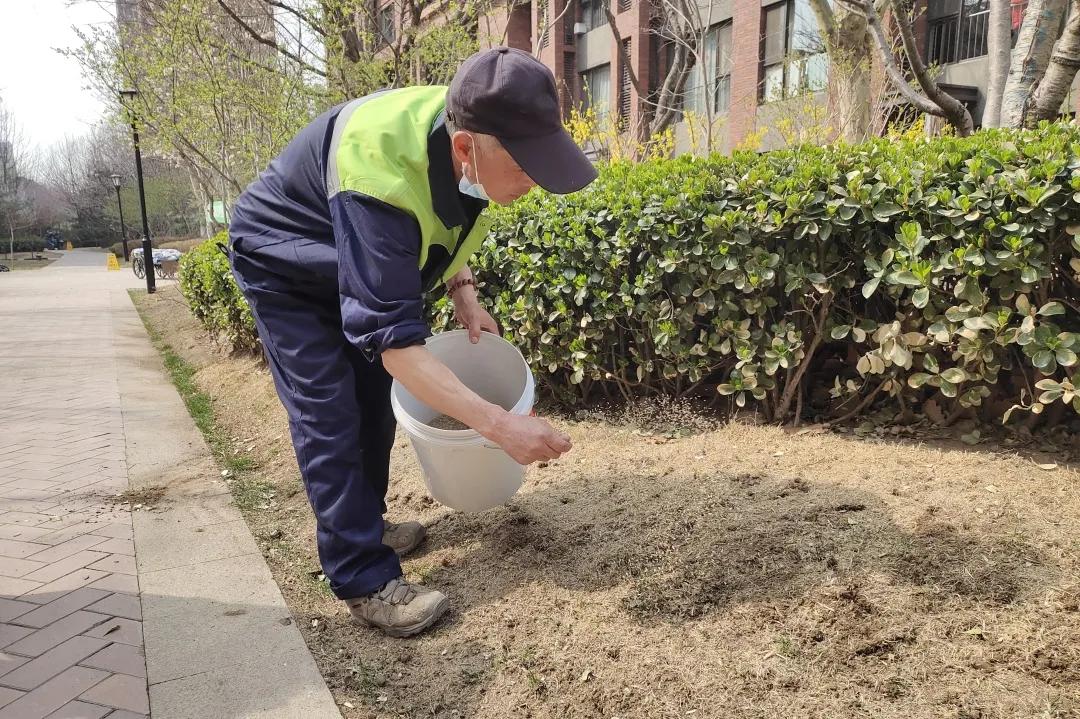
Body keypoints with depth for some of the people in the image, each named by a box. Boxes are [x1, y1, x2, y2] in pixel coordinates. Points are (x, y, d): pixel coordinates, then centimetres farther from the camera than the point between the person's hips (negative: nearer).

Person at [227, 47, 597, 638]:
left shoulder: (465, 133, -20)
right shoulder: (380, 179, -44)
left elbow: (445, 219, 5)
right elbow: (392, 339, -43)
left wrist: (462, 292, -8)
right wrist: (500, 426, -46)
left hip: (356, 264, 8)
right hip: (283, 269, -7)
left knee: (375, 403, 11)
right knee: (329, 421, -12)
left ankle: (364, 526, 28)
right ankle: (365, 581, -2)